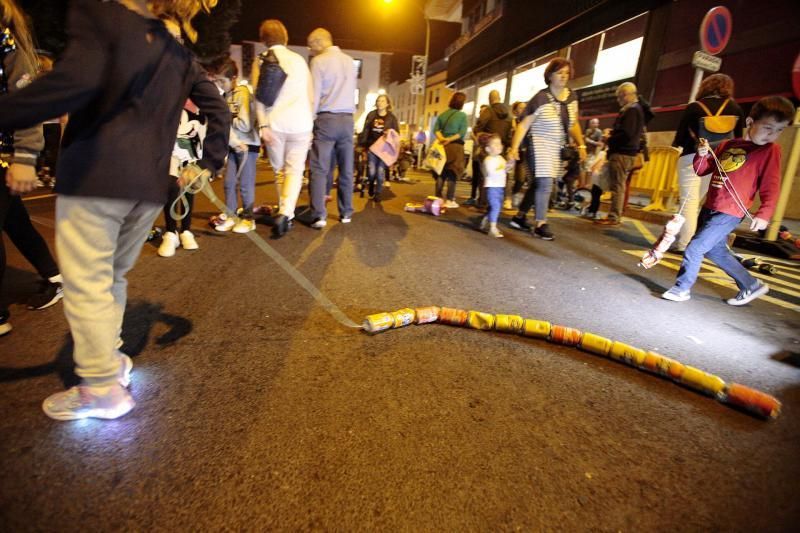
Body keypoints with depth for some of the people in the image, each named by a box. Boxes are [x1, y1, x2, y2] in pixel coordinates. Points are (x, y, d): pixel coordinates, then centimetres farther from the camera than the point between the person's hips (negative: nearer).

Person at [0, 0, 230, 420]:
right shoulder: (178, 54, 18)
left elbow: (76, 80, -20)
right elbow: (218, 109, 19)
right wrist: (208, 165, 18)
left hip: (93, 175, -6)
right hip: (149, 183, 7)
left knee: (86, 286, 3)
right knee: (111, 278, 20)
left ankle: (103, 391, 11)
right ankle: (107, 359, 31)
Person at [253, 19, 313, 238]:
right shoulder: (299, 60, 12)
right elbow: (310, 95, 13)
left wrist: (263, 125, -8)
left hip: (275, 123, 0)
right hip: (300, 122, 1)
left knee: (279, 170, 14)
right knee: (294, 171, 1)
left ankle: (286, 214, 19)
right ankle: (285, 213, -19)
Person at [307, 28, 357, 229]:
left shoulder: (319, 61, -2)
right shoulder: (349, 61, 15)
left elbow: (314, 96, -5)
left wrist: (309, 121, 0)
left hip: (327, 119, -5)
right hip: (348, 119, 5)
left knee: (319, 169, -4)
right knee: (346, 169, 7)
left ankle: (319, 215, -11)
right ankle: (346, 213, 12)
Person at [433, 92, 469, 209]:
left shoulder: (442, 114, 11)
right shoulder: (462, 115, -3)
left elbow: (436, 129, 1)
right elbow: (462, 133, -12)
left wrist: (441, 139, -11)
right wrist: (450, 139, -12)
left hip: (442, 145, 4)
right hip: (455, 146, -4)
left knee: (441, 172, 9)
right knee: (452, 173, -2)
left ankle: (438, 198, 9)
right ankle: (449, 200, -3)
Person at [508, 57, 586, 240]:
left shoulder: (571, 98, 7)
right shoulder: (541, 98, -13)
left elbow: (574, 124, 15)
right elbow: (523, 125, -14)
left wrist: (581, 145, 5)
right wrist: (514, 147, -23)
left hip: (559, 149, 7)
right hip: (541, 146, -7)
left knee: (539, 184, 10)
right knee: (544, 183, -12)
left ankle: (519, 217, 22)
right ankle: (541, 224, -2)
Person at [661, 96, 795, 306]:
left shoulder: (770, 150, -4)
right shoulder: (727, 145, 9)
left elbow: (771, 187, -8)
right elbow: (702, 170, 14)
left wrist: (764, 214, -20)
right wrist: (702, 155, -6)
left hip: (729, 213, -7)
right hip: (709, 207, 7)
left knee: (694, 248, -11)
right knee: (716, 251, 17)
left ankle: (682, 288, 4)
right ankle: (751, 285, 33)